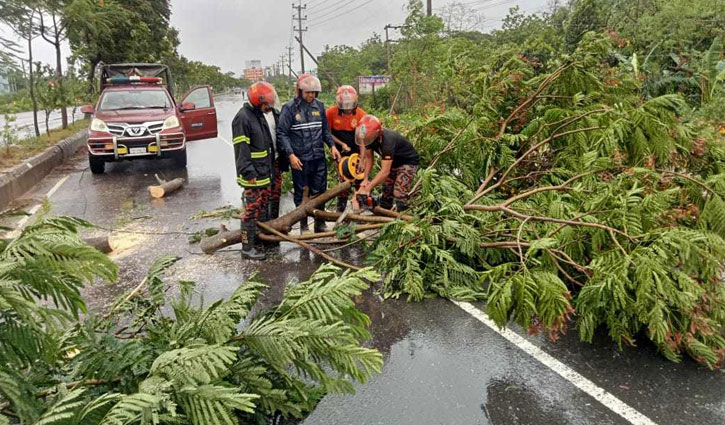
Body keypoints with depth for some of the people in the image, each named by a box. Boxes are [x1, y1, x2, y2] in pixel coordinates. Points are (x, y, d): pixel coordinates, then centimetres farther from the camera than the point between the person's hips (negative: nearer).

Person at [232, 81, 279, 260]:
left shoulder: (264, 114, 12)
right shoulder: (243, 118, -17)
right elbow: (241, 149, -20)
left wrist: (271, 166, 19)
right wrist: (249, 173, -23)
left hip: (265, 171, 9)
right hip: (252, 175, -9)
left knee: (264, 205, 19)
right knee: (251, 209, -6)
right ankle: (247, 248, 0)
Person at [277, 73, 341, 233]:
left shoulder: (319, 106, 8)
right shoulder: (290, 108, -7)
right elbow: (282, 134, -8)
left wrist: (332, 145, 5)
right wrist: (291, 154, -15)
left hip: (319, 158, 4)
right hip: (300, 160, -4)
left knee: (319, 191, 11)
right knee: (302, 193, 6)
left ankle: (320, 223, 24)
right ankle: (303, 226, 18)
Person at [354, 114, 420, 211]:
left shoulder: (387, 140, -39)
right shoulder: (369, 137, -17)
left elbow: (385, 172, -41)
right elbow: (368, 158, -5)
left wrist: (367, 189, -40)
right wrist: (366, 179, -16)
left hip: (408, 162, -7)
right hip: (392, 161, 7)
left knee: (399, 194, -19)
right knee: (386, 192, 5)